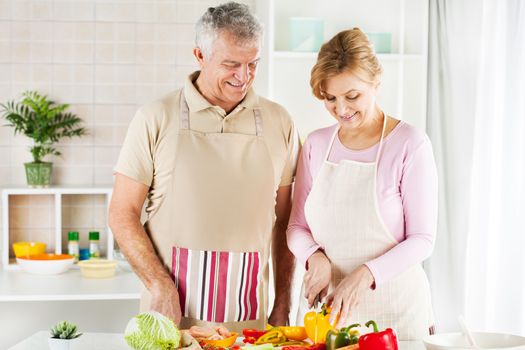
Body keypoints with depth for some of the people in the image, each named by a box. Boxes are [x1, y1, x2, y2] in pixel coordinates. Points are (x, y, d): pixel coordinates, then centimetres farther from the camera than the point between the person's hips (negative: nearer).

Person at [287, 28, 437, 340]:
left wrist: (366, 274, -23)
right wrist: (315, 256, -12)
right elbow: (297, 226, 9)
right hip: (324, 302, 4)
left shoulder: (410, 144, -10)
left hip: (393, 307, -3)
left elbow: (422, 239, -10)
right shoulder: (316, 145, 3)